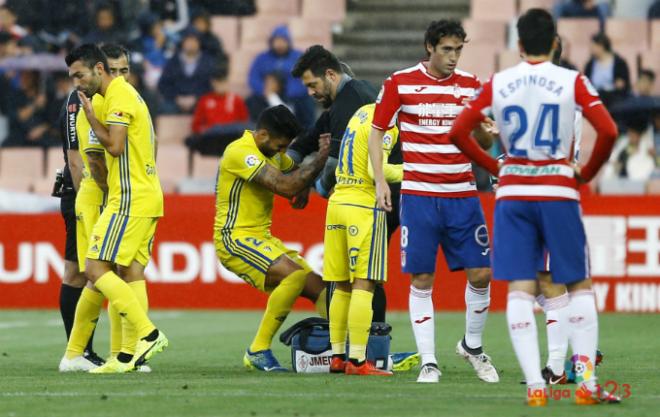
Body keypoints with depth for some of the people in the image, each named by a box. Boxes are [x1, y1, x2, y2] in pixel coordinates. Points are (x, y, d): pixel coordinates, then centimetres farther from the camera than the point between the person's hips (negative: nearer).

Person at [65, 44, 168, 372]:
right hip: (148, 198, 10)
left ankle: (148, 333, -17)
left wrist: (90, 116, -10)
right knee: (130, 274, 7)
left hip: (129, 201, -10)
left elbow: (115, 146, -21)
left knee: (96, 269, -10)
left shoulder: (118, 96, -12)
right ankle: (135, 353, 3)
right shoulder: (127, 93, 19)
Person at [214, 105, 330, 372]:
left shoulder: (272, 153, 13)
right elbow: (286, 187, -26)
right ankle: (258, 352, -21)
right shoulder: (241, 152, -18)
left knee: (318, 287, 0)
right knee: (295, 275, -27)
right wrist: (321, 158, -20)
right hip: (235, 239, -10)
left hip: (262, 239, 10)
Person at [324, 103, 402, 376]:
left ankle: (337, 356, 13)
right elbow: (377, 171, -19)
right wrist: (403, 173, -2)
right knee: (364, 285, -8)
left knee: (342, 287, 11)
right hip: (364, 207, -8)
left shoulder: (363, 113, 15)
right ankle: (357, 360, -12)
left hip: (337, 203, 8)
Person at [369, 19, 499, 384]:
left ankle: (472, 346, 21)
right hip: (418, 197, -2)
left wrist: (477, 123, -12)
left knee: (480, 273, -2)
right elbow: (376, 131, 5)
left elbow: (486, 142, 11)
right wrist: (380, 180, -5)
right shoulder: (400, 83, -2)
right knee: (421, 279, -2)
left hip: (463, 196, 2)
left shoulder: (470, 85, 6)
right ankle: (428, 362, 3)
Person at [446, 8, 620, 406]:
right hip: (558, 191, -2)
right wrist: (587, 173, 3)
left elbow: (458, 132, 3)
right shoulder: (572, 81, -3)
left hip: (512, 194, 2)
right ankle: (587, 383, 0)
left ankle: (534, 385, -9)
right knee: (579, 286, 8)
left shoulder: (498, 84, 4)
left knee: (519, 289, 0)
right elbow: (608, 131, -12)